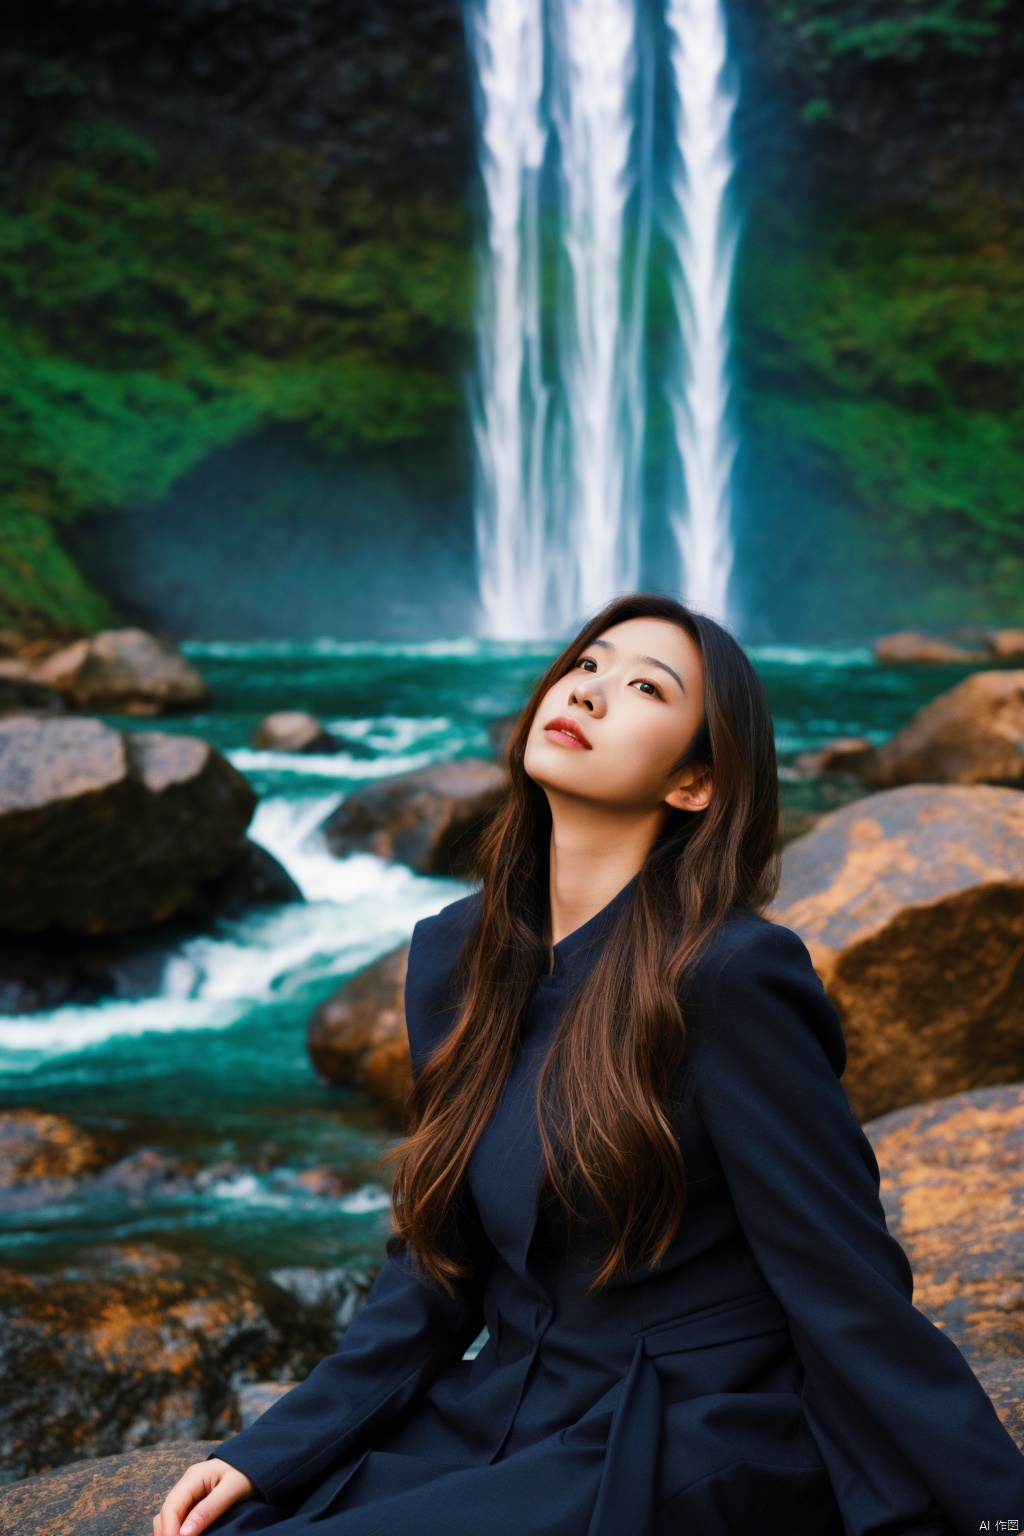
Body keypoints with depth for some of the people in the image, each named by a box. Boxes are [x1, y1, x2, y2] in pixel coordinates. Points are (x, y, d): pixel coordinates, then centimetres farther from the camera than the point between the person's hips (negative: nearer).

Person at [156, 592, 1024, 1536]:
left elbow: (854, 1302, -13)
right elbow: (437, 1266, 10)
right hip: (503, 1421, 6)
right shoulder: (455, 956, 4)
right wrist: (267, 1455, 2)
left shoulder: (732, 975, -18)